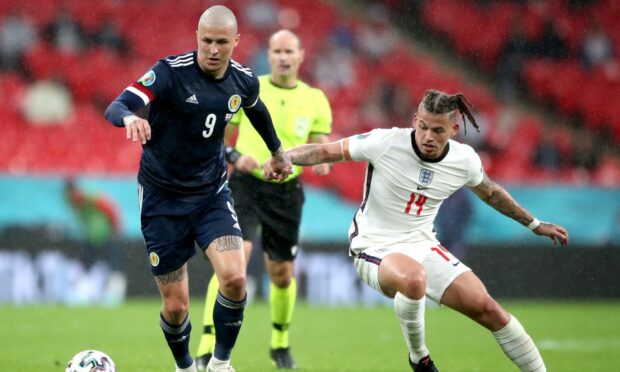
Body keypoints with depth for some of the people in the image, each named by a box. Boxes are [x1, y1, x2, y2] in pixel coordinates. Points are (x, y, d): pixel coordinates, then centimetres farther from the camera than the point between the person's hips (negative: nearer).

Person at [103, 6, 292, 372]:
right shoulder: (171, 71, -19)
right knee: (175, 305, -2)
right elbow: (116, 107, -30)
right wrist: (130, 118, -53)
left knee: (235, 277, -21)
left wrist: (278, 152, 34)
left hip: (211, 193, 3)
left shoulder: (244, 80, -4)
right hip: (162, 197, -3)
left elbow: (257, 110, 20)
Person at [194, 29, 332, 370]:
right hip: (246, 185, -3)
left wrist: (323, 161, -16)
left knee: (282, 275, 11)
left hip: (286, 192, 3)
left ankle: (280, 344, 36)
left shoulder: (315, 100, 4)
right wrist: (235, 156, -15)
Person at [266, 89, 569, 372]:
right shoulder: (385, 142, -18)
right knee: (414, 279, -39)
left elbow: (490, 192, 17)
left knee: (486, 308, -6)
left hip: (422, 244, 5)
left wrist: (534, 224, 25)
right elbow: (325, 151, -12)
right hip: (375, 247, -5)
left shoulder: (465, 160, -5)